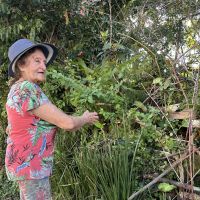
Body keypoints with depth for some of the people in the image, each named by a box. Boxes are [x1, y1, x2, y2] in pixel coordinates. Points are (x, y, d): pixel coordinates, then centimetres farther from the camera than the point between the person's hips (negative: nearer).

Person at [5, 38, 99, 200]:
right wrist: (85, 119, 1)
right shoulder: (27, 89, -22)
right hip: (30, 165, -10)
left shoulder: (18, 89, 9)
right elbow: (67, 123, -22)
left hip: (27, 162, 10)